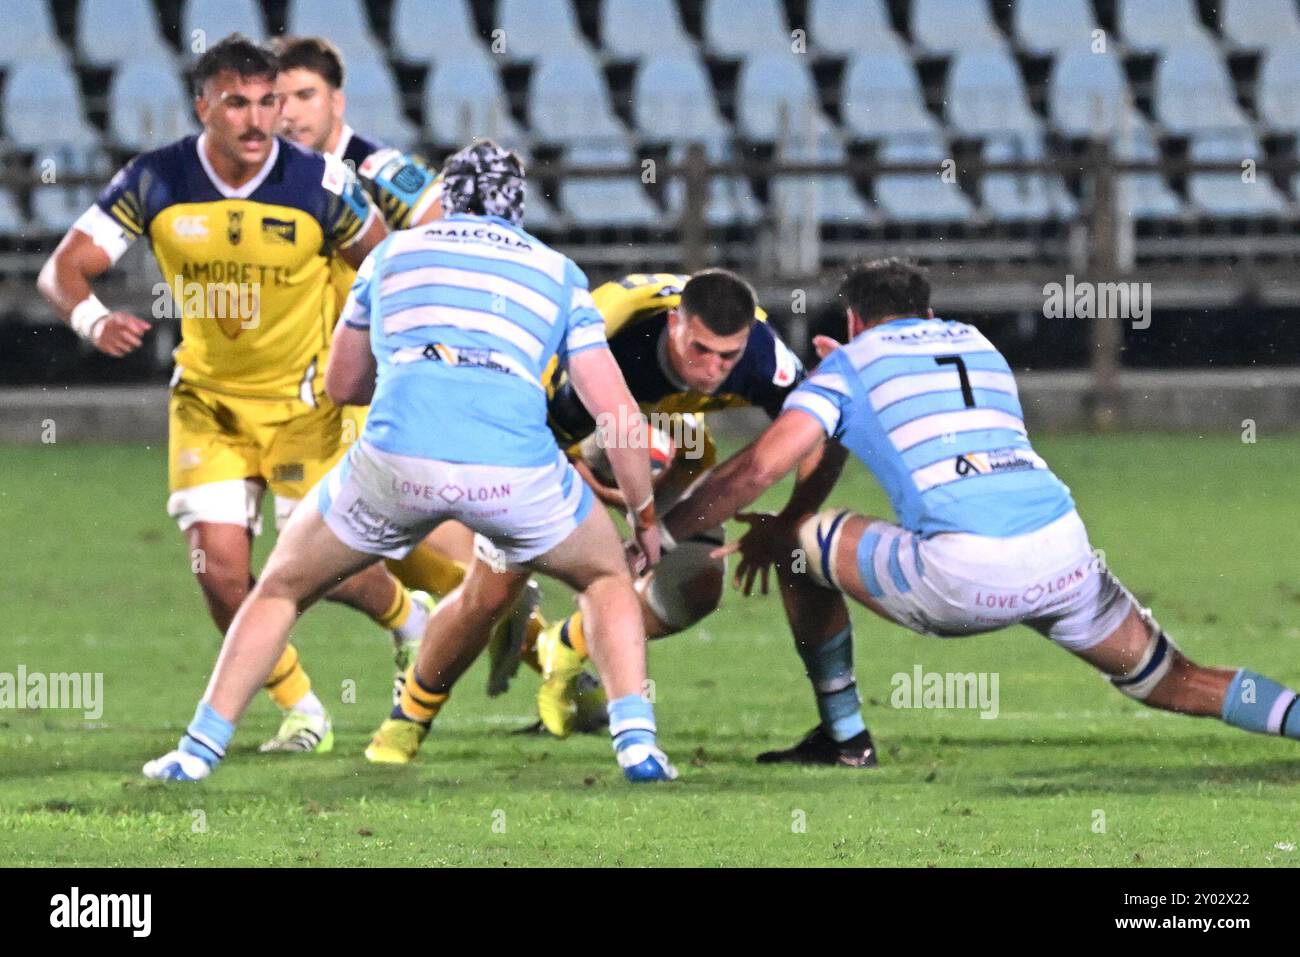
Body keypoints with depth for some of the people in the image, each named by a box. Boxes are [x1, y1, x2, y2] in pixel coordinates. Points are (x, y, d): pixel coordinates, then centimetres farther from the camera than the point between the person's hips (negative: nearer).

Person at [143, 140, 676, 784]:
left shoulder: (394, 252, 28)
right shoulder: (556, 272, 26)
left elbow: (341, 384, 38)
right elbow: (617, 412, 20)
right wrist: (646, 519, 32)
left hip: (397, 458, 0)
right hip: (513, 463, 0)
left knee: (283, 586, 24)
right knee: (607, 577, 29)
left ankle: (199, 749, 15)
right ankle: (636, 740, 11)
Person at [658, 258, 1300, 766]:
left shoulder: (851, 364, 15)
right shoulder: (976, 343, 30)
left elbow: (757, 470, 4)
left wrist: (658, 535, 13)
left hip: (961, 577, -4)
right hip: (1064, 553, 5)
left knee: (802, 545, 18)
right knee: (1172, 683, 17)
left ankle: (844, 738, 23)